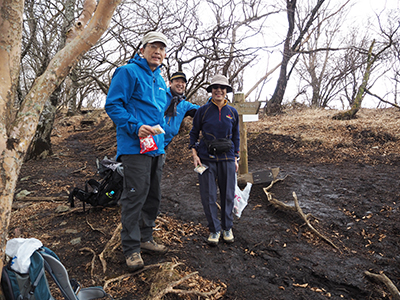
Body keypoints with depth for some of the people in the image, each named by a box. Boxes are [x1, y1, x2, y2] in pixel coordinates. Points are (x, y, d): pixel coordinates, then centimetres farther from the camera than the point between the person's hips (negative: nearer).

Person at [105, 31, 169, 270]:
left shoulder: (160, 80, 20)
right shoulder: (128, 72, -5)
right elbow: (113, 105, -12)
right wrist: (135, 126, -22)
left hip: (157, 147, 9)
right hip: (135, 146, -9)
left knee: (153, 196, 14)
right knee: (135, 197, -6)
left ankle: (146, 239, 28)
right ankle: (131, 249, 7)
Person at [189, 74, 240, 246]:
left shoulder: (233, 112, 6)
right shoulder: (203, 111, 0)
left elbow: (236, 137, 14)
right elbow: (194, 133, 7)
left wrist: (235, 158, 11)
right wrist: (194, 154, -3)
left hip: (227, 159, 2)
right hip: (206, 159, -1)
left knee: (228, 195, 7)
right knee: (208, 195, 1)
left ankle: (227, 228, 26)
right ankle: (214, 229, 17)